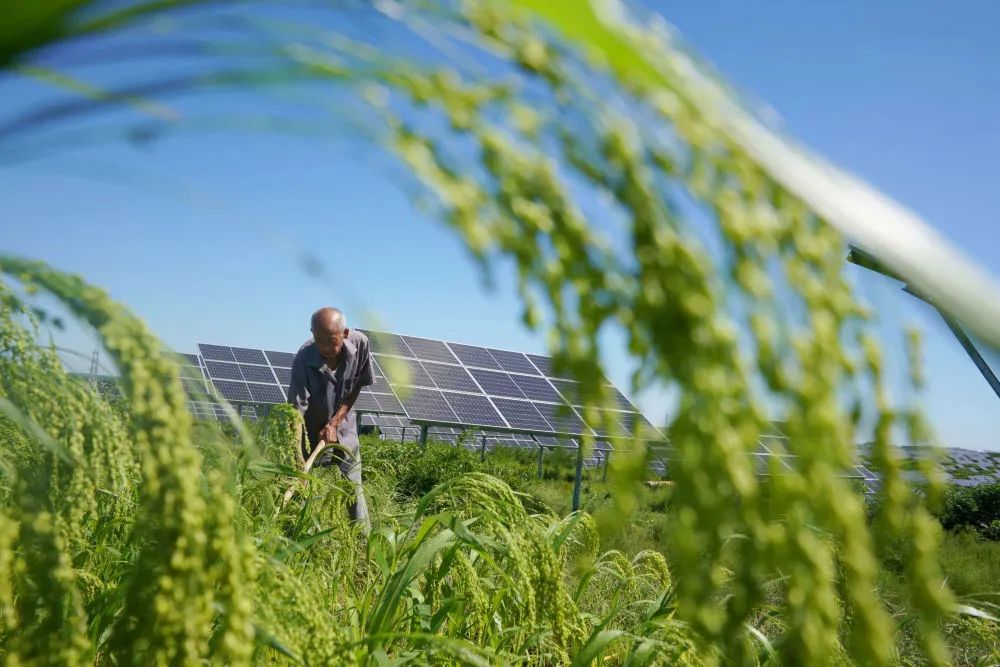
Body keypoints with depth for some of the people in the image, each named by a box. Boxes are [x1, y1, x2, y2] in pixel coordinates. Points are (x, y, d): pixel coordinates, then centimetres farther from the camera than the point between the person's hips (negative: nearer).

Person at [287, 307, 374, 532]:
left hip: (344, 427, 2)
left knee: (354, 488, 3)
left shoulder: (360, 344, -20)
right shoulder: (304, 359, -29)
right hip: (312, 429, -2)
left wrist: (334, 423, -13)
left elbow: (357, 386, -5)